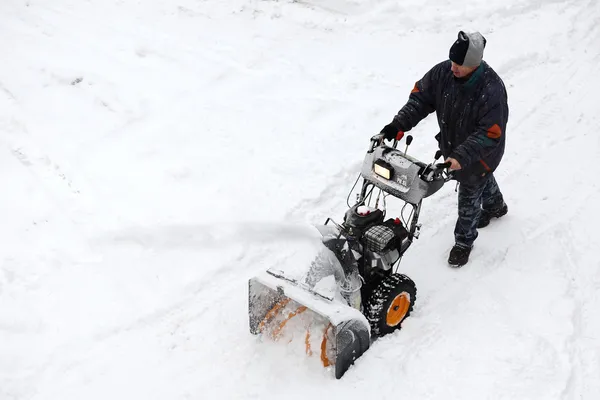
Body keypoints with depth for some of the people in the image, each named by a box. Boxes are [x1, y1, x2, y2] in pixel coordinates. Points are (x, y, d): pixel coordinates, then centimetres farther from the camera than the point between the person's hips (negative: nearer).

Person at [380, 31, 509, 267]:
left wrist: (462, 156, -45)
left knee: (468, 197, 11)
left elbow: (490, 133, -36)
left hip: (481, 153, -6)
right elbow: (420, 98, -12)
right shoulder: (443, 72, -21)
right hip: (452, 146, 6)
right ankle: (496, 206, 66)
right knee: (483, 180, 34)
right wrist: (398, 125, -25)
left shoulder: (492, 90, -37)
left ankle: (464, 241, 37)